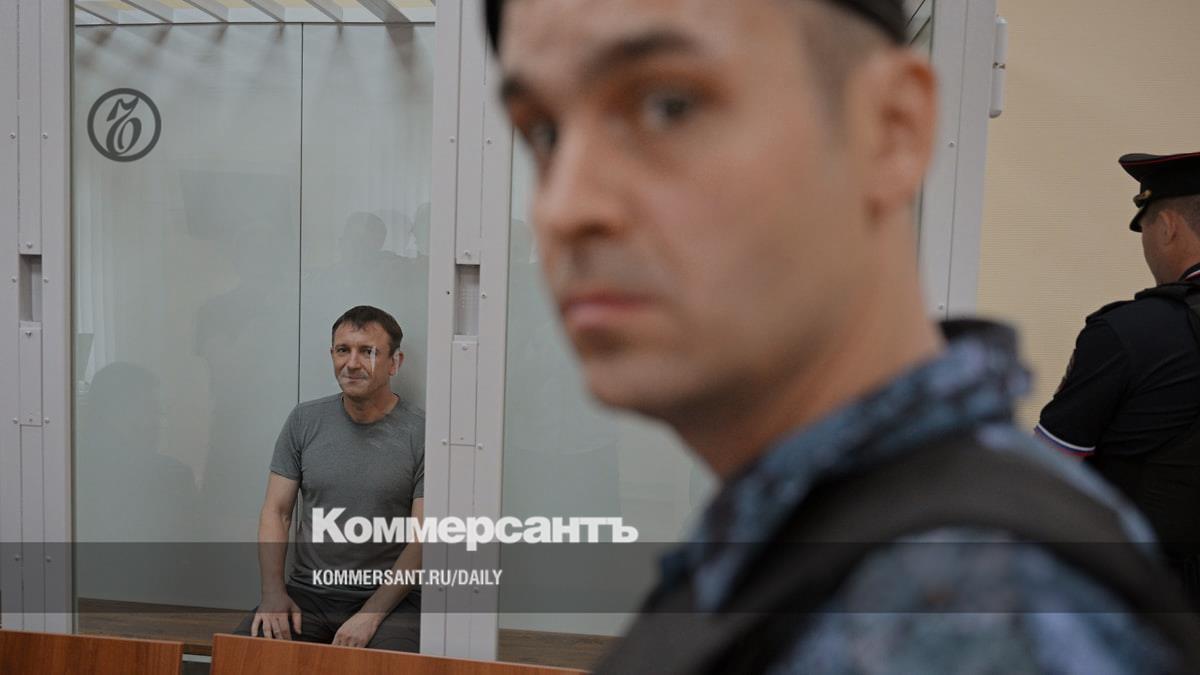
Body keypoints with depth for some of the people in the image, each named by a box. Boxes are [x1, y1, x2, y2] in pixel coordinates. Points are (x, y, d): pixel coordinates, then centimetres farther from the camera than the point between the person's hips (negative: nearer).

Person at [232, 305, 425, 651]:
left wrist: (370, 615, -16)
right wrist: (273, 593, -7)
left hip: (388, 598, -3)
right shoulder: (304, 421, 7)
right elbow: (276, 511, 7)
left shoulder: (421, 434, -7)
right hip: (308, 593, 4)